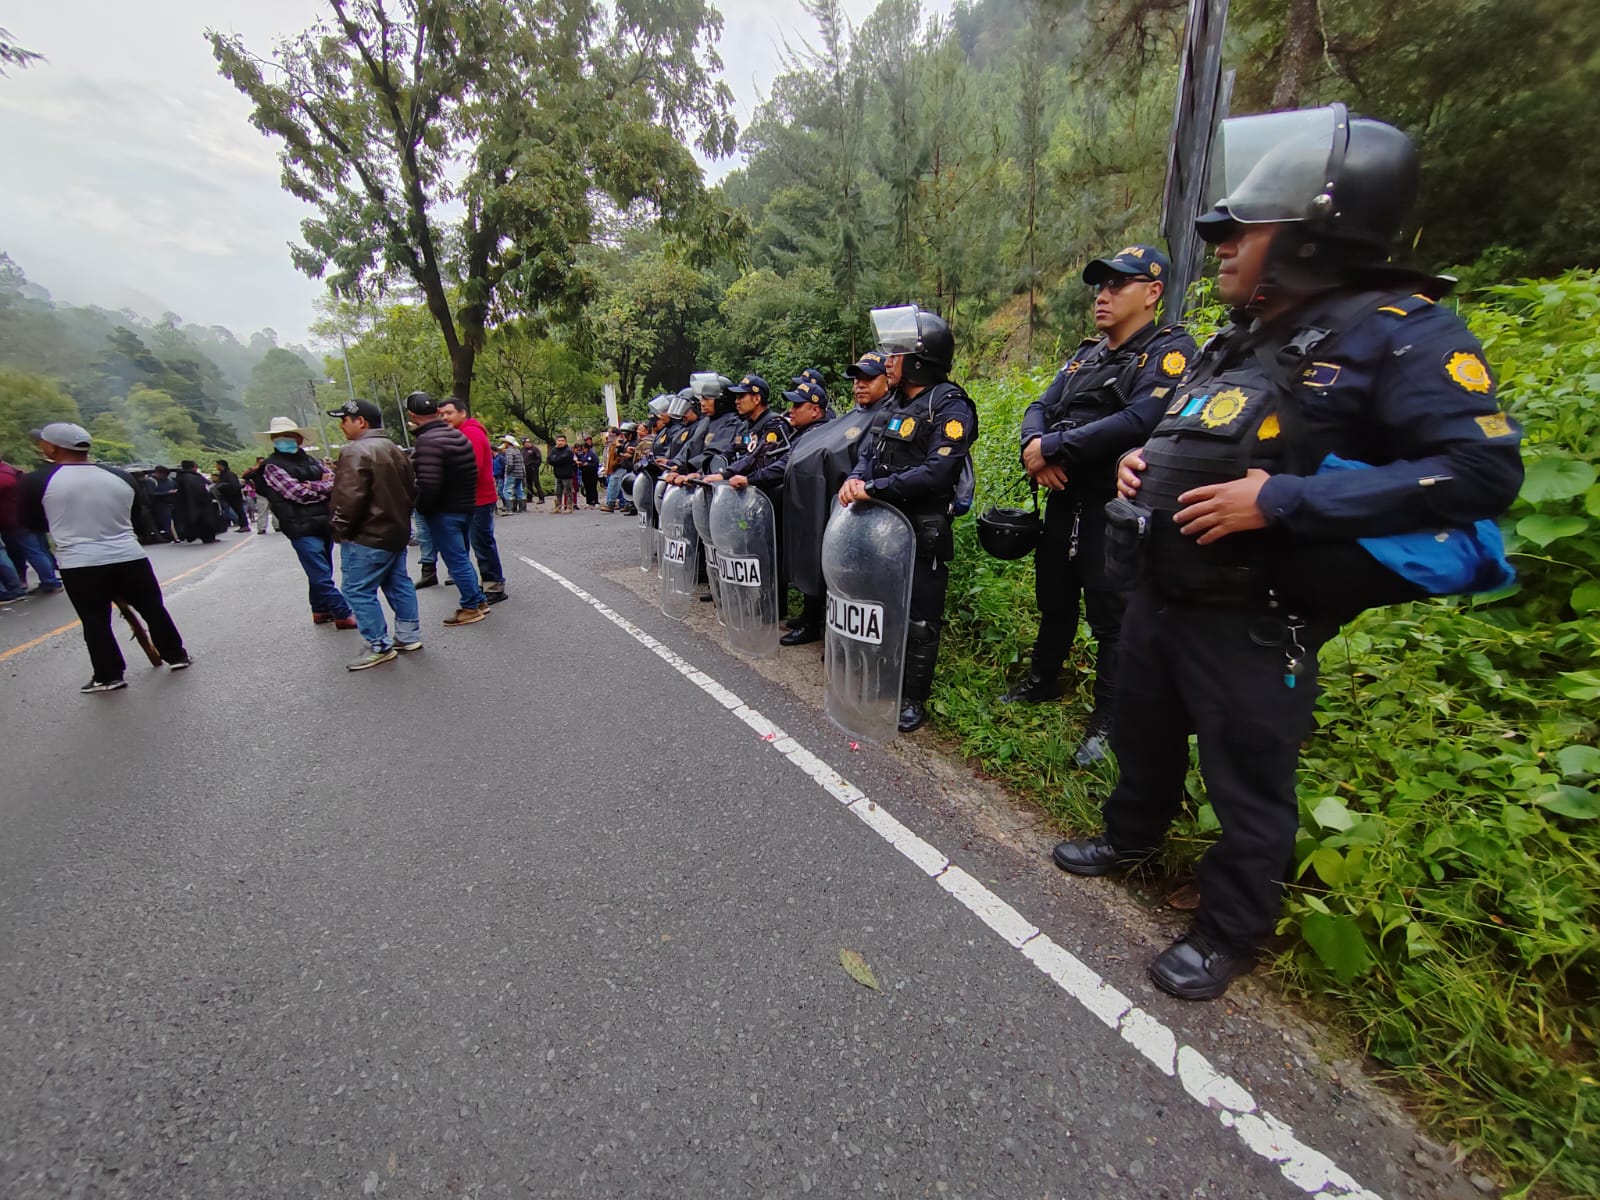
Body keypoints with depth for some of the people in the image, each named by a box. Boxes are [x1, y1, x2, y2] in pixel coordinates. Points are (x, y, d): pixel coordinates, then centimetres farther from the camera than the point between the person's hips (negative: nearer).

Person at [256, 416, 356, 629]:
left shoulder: (312, 461, 17)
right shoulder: (273, 467, -2)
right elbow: (300, 494, -13)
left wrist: (312, 486, -11)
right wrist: (325, 487, -2)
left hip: (324, 525, 6)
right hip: (303, 529, -6)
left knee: (320, 573, 16)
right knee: (322, 575, -7)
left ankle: (320, 610, 27)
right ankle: (344, 615, -6)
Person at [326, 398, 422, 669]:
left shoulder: (355, 451, -17)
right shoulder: (394, 450, 12)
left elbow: (349, 497, -23)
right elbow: (411, 490, 18)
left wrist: (340, 528, -11)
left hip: (367, 537, -9)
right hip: (397, 532, 10)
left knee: (359, 591, -2)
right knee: (398, 584, 15)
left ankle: (380, 647, 1)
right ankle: (409, 636, 22)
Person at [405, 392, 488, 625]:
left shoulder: (427, 441, -19)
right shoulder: (458, 435, 9)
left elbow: (428, 484, -25)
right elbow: (472, 473, 14)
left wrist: (421, 508, -9)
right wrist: (465, 498, 17)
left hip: (444, 511, -9)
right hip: (466, 506, 9)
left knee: (456, 560, 0)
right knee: (461, 557, 19)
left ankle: (472, 607, 7)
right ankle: (478, 600, 25)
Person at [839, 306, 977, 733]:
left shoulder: (950, 407, -12)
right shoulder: (894, 402, 14)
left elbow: (937, 472, -24)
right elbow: (872, 451, 14)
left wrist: (874, 488, -25)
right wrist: (856, 478, -9)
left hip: (923, 532, -8)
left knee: (919, 619, 3)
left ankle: (913, 698, 18)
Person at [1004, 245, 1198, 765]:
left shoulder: (1170, 351, -6)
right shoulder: (1084, 355, 17)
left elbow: (1138, 421, -22)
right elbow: (1040, 408, 9)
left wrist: (1053, 446, -19)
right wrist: (1035, 444, -13)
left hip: (1115, 507, -7)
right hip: (1064, 499, 7)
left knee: (1111, 615, 1)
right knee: (1054, 600, 18)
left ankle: (1106, 721, 16)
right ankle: (1042, 680, 38)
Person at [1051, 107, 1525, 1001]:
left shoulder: (1401, 332, -11)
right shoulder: (1243, 336, 14)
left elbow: (1482, 471, -20)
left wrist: (1280, 500, -27)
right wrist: (1147, 462, 5)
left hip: (1252, 622, -8)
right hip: (1162, 590, 8)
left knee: (1249, 785, 9)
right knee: (1144, 733, 24)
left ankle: (1231, 934, 31)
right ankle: (1133, 836, 50)